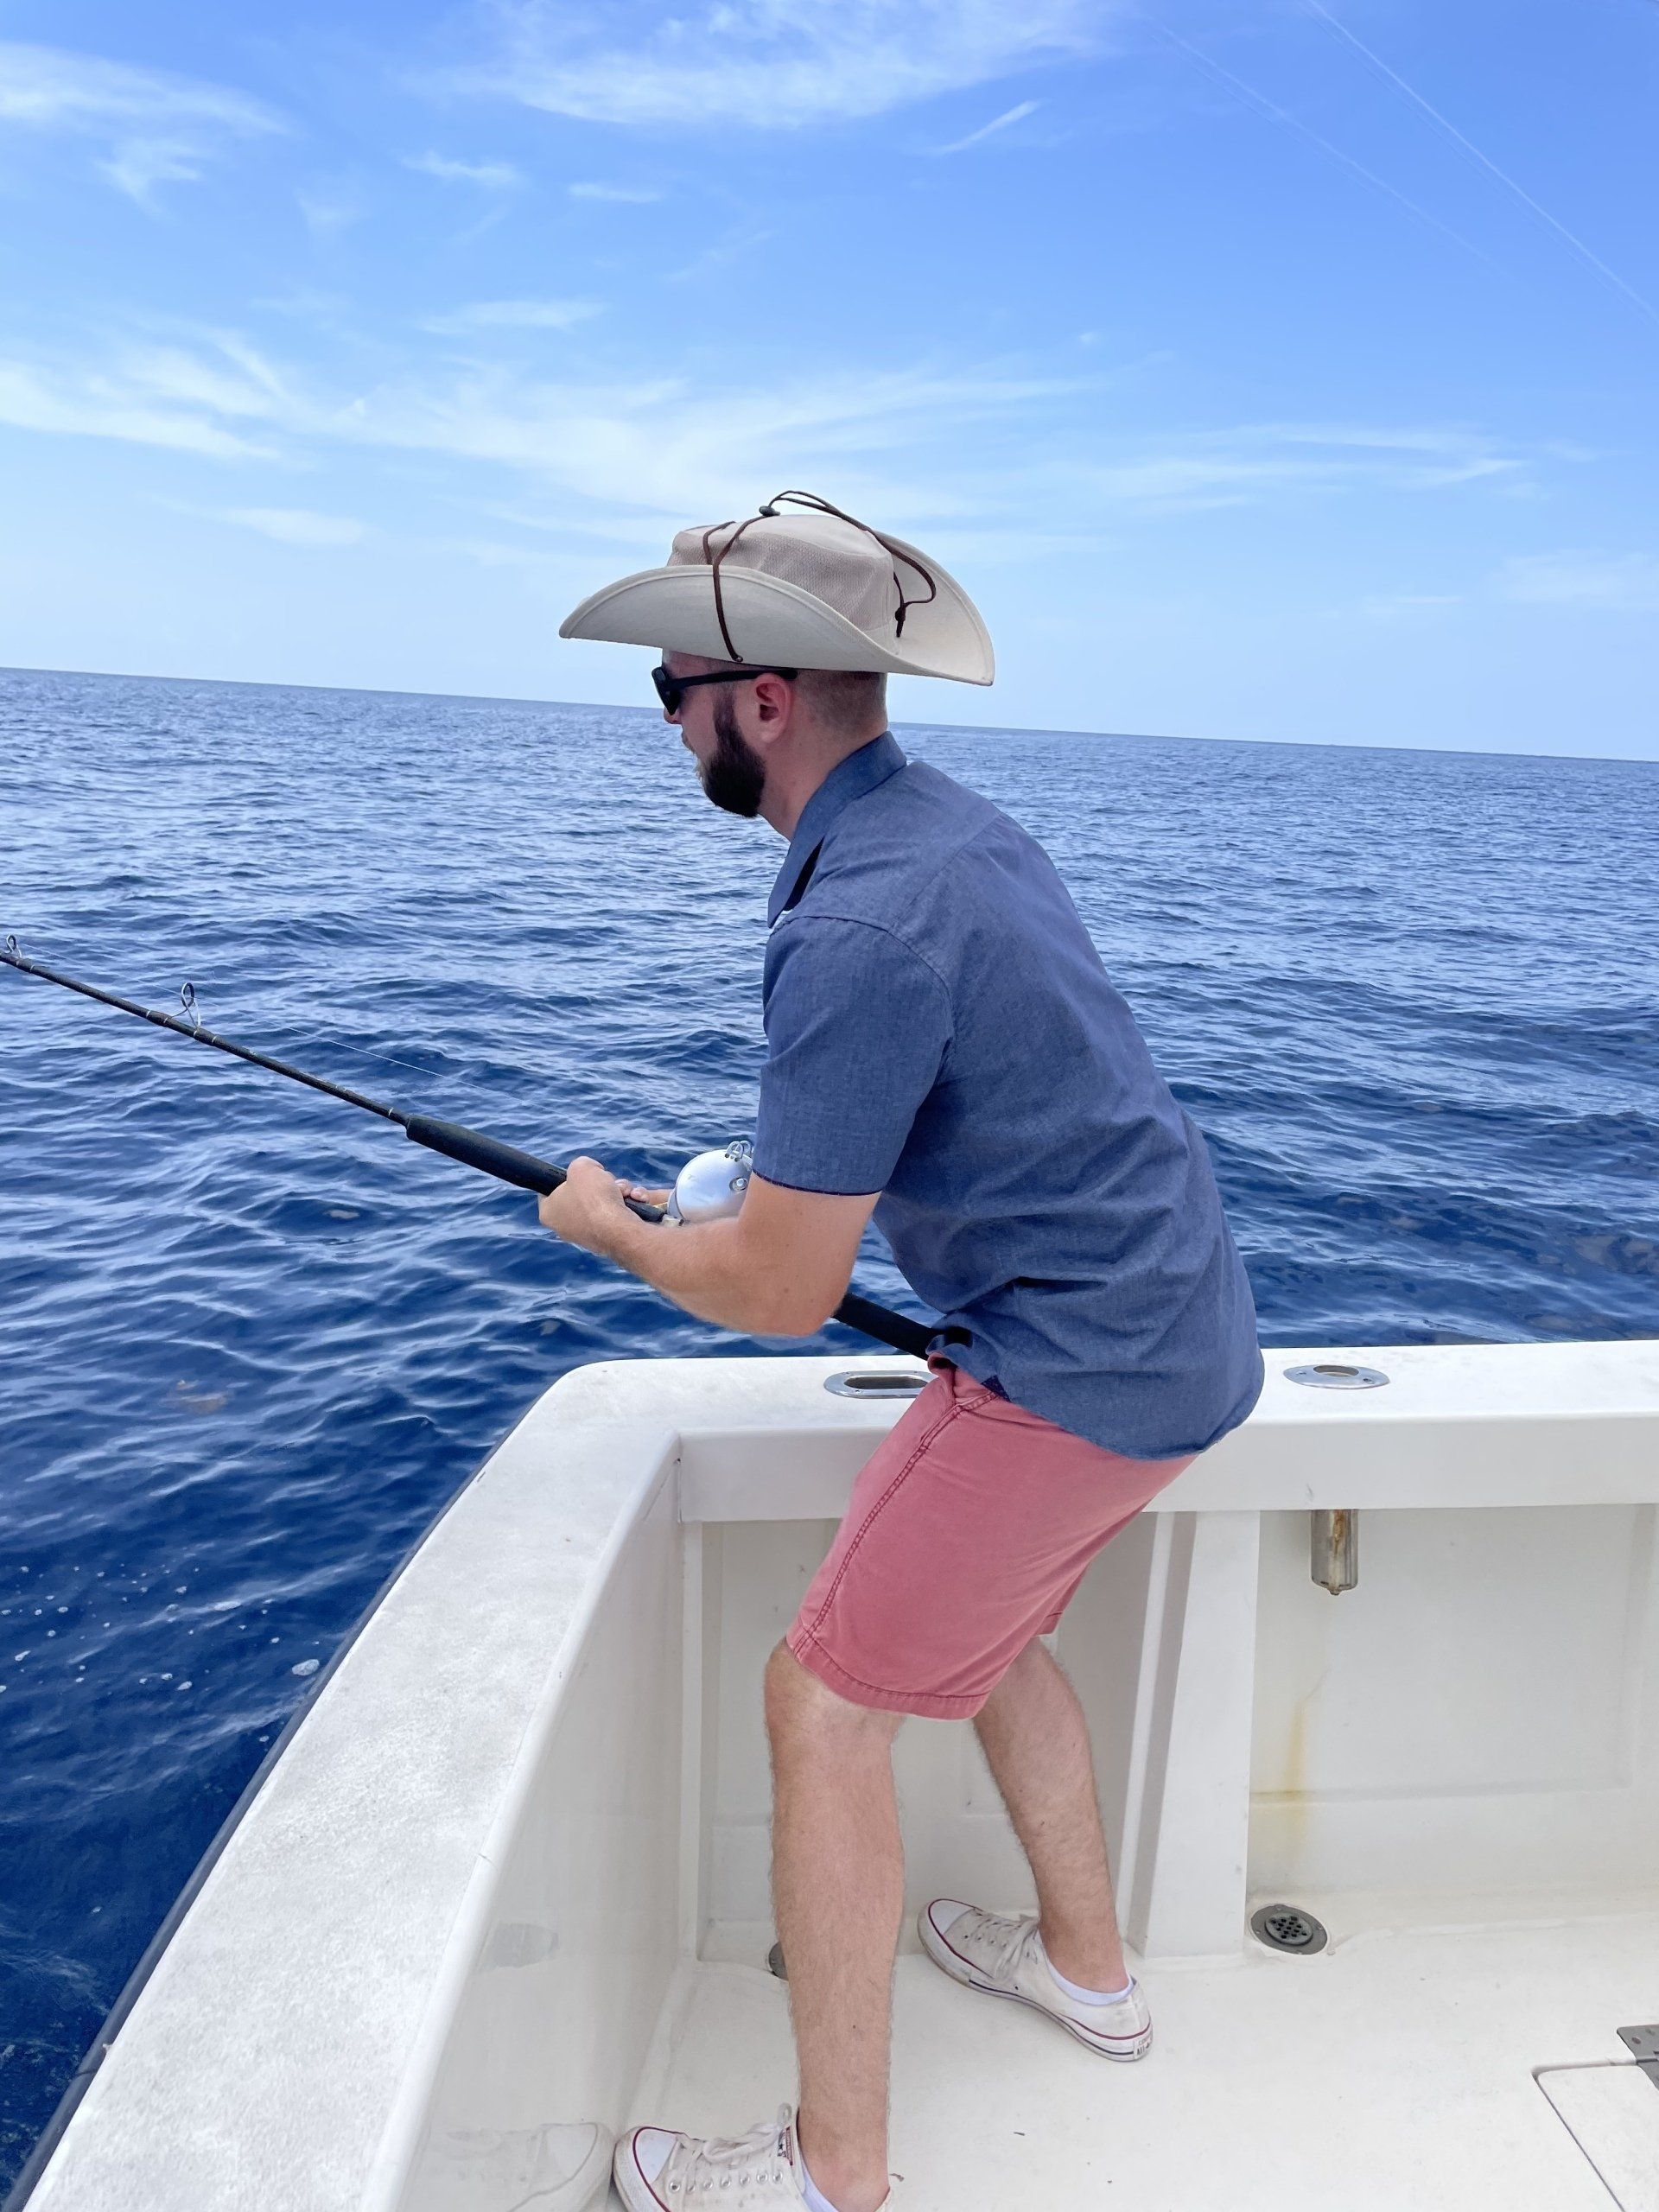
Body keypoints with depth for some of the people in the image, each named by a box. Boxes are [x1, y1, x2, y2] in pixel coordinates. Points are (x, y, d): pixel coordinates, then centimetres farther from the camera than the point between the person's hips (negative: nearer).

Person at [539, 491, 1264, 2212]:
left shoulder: (859, 925, -26)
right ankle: (1087, 1962, 45)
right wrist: (774, 1181, 17)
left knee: (826, 1700, 2)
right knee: (974, 1619, 27)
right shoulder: (955, 822, 6)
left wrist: (608, 1228, -2)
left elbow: (782, 1294, -21)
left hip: (1075, 1369, -10)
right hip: (1178, 1328, 10)